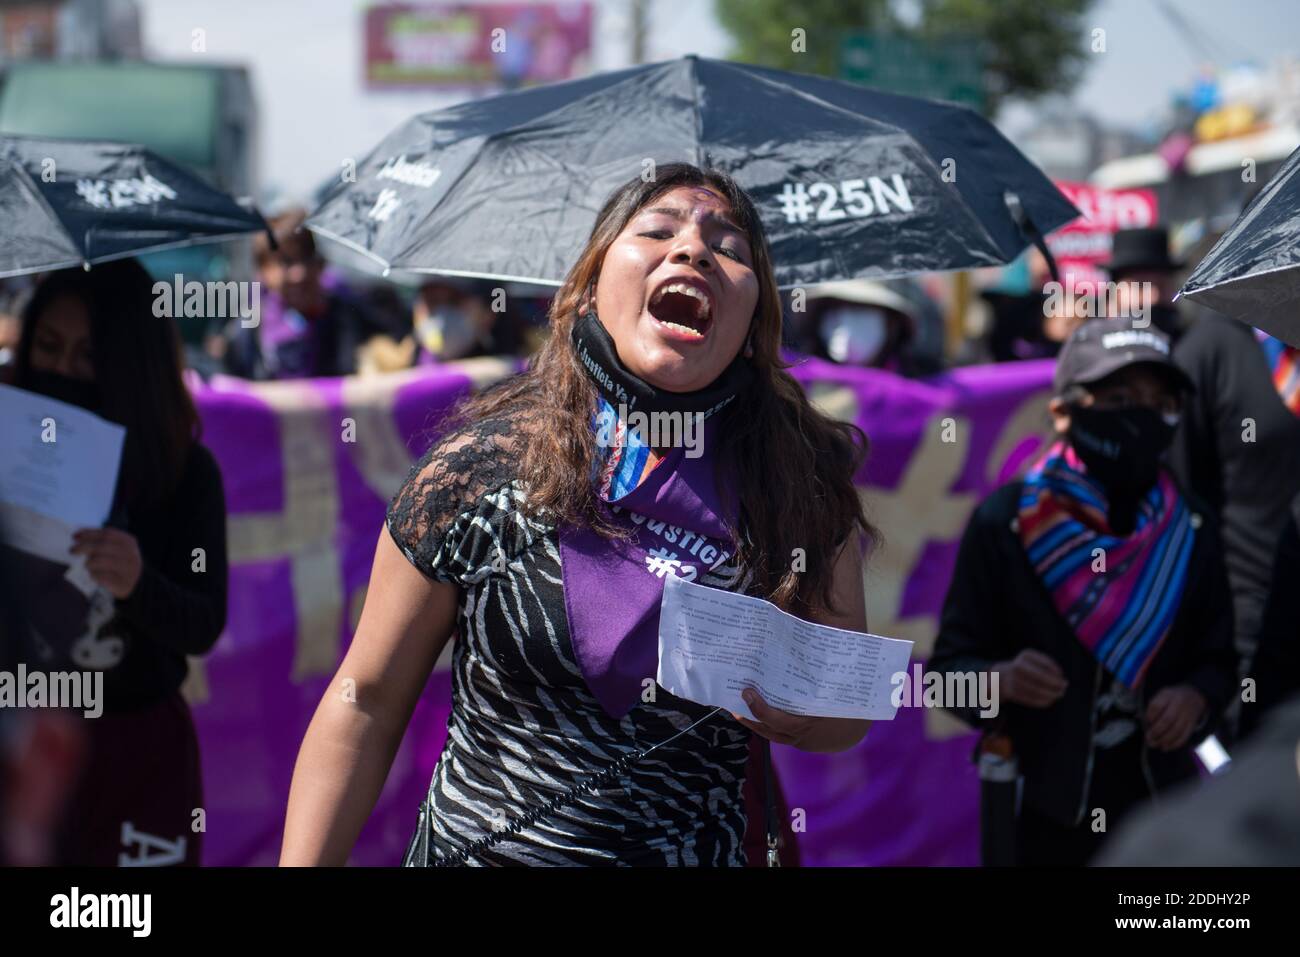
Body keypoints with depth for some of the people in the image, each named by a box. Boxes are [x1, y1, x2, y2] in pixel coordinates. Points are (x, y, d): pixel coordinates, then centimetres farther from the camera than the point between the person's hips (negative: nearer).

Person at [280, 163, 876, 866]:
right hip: (477, 846, -1)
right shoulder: (478, 471, -13)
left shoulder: (808, 485, -9)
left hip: (702, 848, 2)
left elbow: (847, 719, 0)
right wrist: (302, 864, -13)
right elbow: (367, 703, -7)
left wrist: (792, 712, -21)